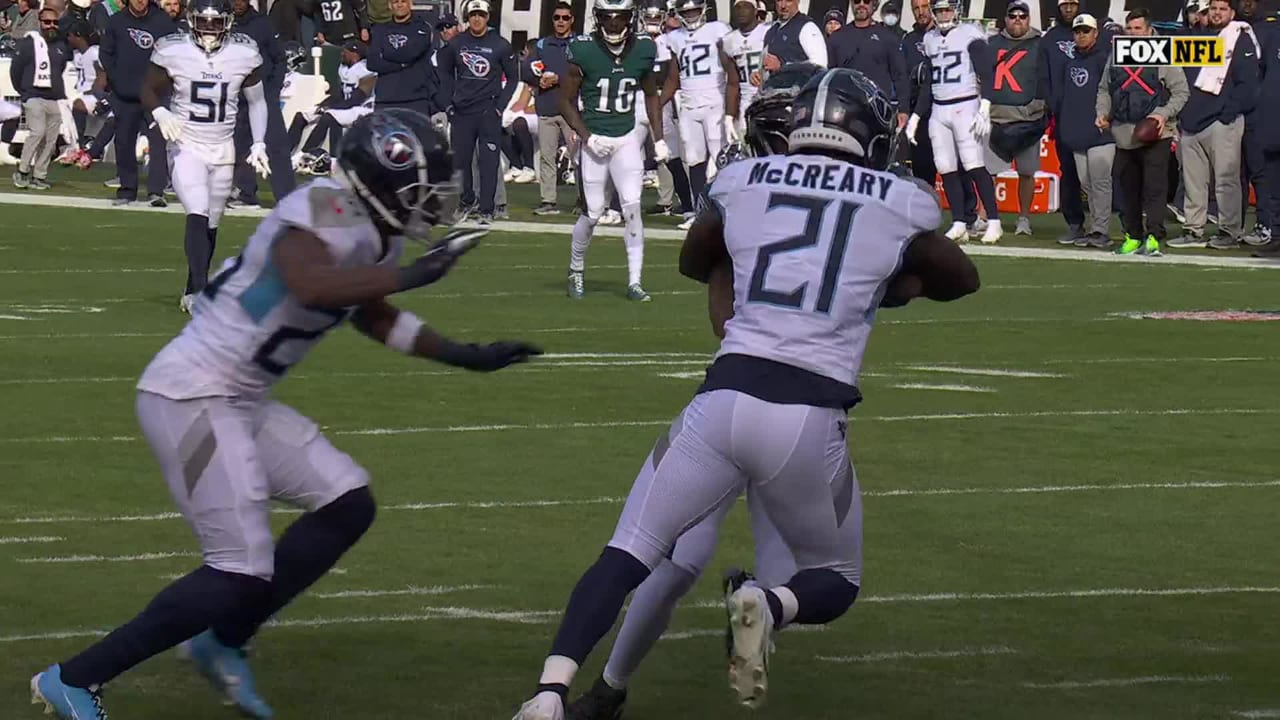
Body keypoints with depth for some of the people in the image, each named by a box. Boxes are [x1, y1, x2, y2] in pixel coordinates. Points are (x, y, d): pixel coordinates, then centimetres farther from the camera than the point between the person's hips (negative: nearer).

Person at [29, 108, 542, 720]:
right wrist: (409, 275, -35)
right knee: (242, 573, -9)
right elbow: (310, 286, -40)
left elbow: (370, 313, 29)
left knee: (348, 504, 10)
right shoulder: (323, 213, -19)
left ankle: (223, 645, 18)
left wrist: (465, 357, 27)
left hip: (239, 401, 10)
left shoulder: (374, 235, 10)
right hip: (192, 397, -10)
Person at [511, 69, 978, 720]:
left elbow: (695, 261, 32)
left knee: (626, 556, 10)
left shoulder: (741, 182, 11)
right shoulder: (903, 206, 6)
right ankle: (769, 607, -13)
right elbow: (961, 280, 26)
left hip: (725, 399, 1)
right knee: (835, 584, 21)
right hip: (812, 420, -1)